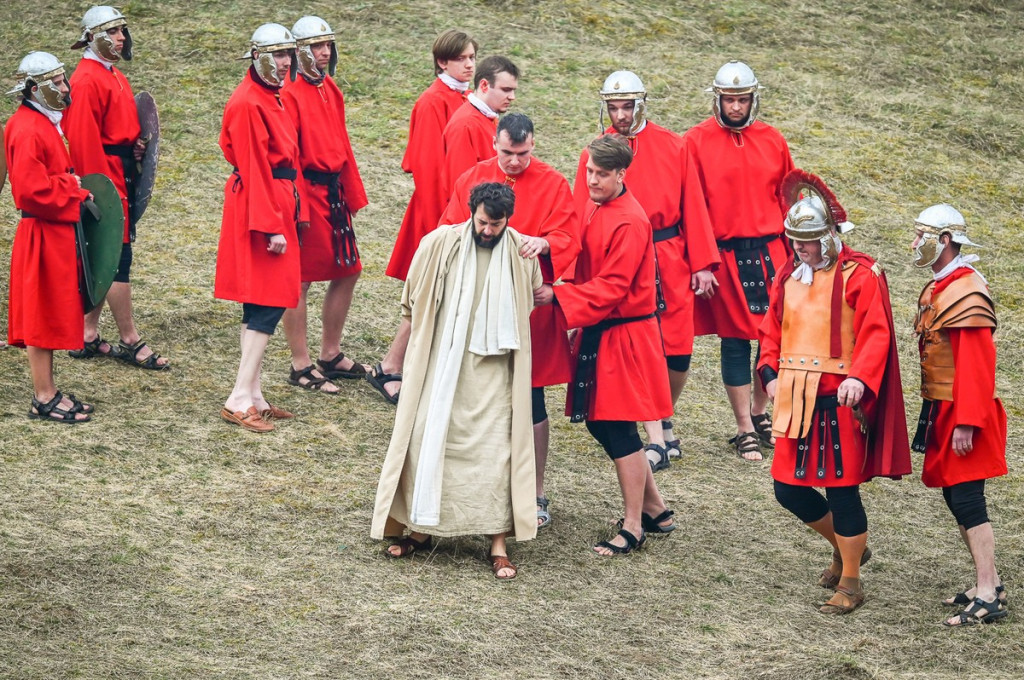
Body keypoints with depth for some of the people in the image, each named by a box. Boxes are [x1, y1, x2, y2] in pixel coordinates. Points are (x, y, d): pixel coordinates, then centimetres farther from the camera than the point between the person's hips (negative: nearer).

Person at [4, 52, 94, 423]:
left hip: (56, 232, 10)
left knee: (50, 316, 15)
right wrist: (75, 194, -17)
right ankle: (43, 399, 5)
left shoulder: (46, 123, 12)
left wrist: (71, 183, 6)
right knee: (43, 315, -2)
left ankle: (49, 391, 22)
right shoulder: (27, 130, -20)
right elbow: (31, 189, -26)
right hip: (43, 235, -10)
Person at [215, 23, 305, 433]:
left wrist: (295, 212, 14)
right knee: (269, 304, -10)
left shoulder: (273, 98, 14)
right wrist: (272, 226, -20)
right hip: (259, 207, -10)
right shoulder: (247, 104, -16)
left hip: (279, 202, 10)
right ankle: (240, 400, -9)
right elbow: (254, 169, -19)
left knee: (262, 305, 11)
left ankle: (253, 396, 16)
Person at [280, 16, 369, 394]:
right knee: (300, 279, -1)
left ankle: (331, 356, 27)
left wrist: (353, 193, 17)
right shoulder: (290, 93, -13)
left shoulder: (330, 90, 13)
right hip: (307, 190, -9)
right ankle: (301, 367, 6)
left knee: (347, 272, 14)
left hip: (334, 191, 9)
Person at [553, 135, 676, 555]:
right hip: (598, 333, 9)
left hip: (624, 338, -9)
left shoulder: (630, 222, -18)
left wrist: (558, 297, -26)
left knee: (619, 430, -5)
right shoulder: (594, 211, 10)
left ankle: (633, 528, 5)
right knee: (599, 423, 13)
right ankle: (656, 510, 26)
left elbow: (612, 286, -22)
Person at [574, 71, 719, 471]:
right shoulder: (595, 154, 1)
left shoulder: (671, 146, 4)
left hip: (671, 261, 2)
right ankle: (657, 441, -1)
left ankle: (663, 419, 28)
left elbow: (692, 205, 5)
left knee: (678, 353, 3)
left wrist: (702, 263, 1)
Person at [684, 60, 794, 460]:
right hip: (725, 255, -3)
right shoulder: (697, 141, -3)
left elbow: (788, 199, 12)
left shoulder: (772, 140, 8)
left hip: (770, 253, 3)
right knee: (735, 340, 1)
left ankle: (760, 413, 25)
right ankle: (745, 430, 10)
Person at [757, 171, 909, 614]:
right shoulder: (789, 276, 12)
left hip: (841, 402, -6)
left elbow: (876, 335, -15)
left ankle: (850, 583, 11)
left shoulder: (860, 275, -8)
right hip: (796, 401, 7)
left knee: (841, 490, -3)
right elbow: (772, 330, 19)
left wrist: (860, 378, -31)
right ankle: (844, 546, 34)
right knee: (788, 488, 8)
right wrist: (770, 373, 1)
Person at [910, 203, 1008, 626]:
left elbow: (977, 366, -22)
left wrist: (966, 423, -24)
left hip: (962, 415, -10)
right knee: (956, 497, 13)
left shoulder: (966, 294, -18)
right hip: (941, 412, 10)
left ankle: (988, 598, -10)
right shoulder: (939, 289, 13)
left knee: (966, 498, -11)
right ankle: (989, 583, 21)